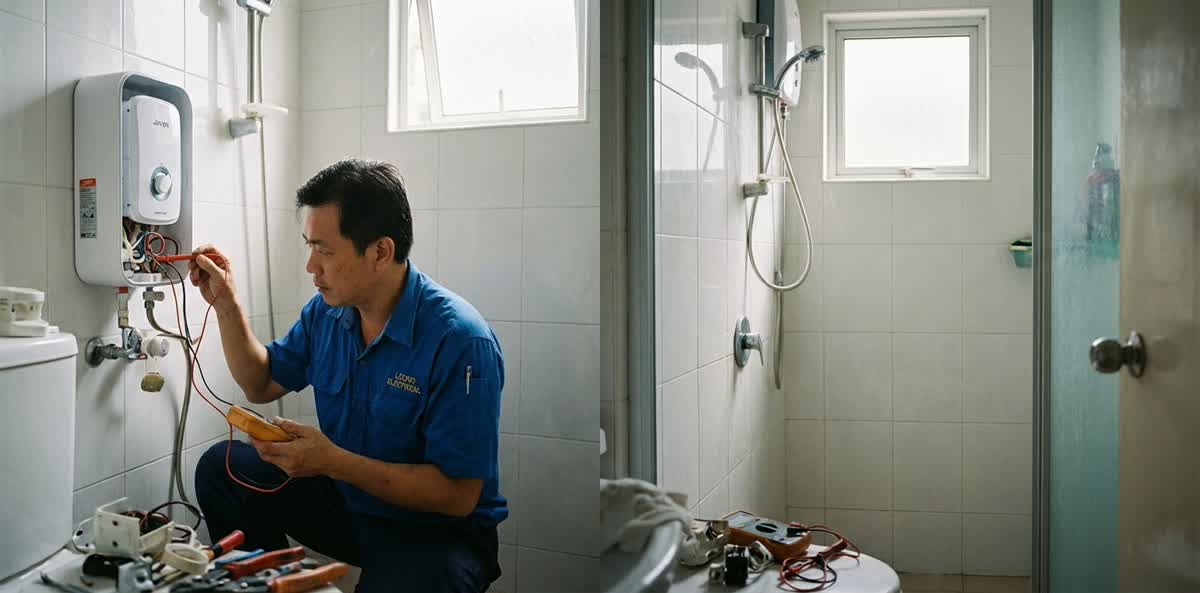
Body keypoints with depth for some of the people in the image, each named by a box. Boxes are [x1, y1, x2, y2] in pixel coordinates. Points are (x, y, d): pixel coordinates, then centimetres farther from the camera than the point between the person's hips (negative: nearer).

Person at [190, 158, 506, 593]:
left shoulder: (460, 341, -26)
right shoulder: (326, 312, -2)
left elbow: (458, 495, -26)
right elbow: (262, 385, 14)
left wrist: (334, 462, -28)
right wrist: (225, 304, 0)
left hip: (437, 529, -7)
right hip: (347, 499, 7)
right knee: (221, 468, 0)